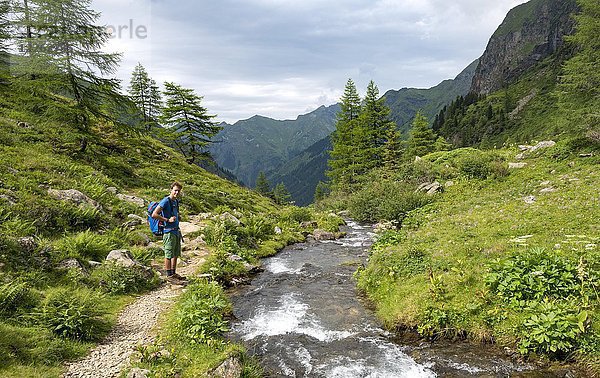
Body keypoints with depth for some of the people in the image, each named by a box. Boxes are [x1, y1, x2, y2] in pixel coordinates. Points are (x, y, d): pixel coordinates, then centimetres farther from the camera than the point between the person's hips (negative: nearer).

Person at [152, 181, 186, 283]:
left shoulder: (176, 201, 13)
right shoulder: (165, 201, -12)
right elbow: (154, 215, -19)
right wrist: (168, 220, -18)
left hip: (176, 231, 9)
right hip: (169, 232, -9)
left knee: (176, 254, 15)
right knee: (169, 255, -1)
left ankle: (174, 273, 25)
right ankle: (169, 276, 6)